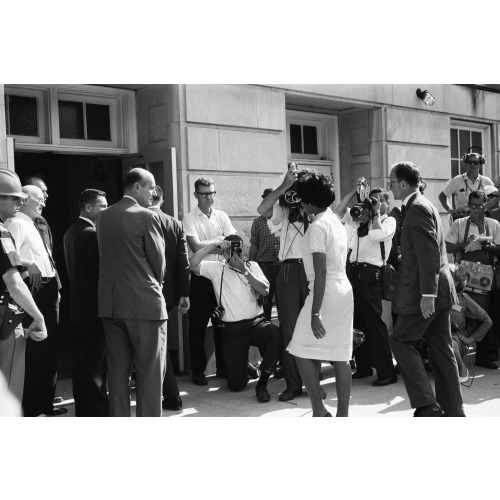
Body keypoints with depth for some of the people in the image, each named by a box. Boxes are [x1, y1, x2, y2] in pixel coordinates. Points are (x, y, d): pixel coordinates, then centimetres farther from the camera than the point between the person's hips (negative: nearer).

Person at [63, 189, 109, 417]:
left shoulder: (70, 232, 11)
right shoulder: (93, 234, -18)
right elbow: (100, 271, -19)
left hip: (78, 307, 9)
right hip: (95, 308, -9)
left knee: (81, 361, 15)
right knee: (96, 366, -2)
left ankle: (83, 408, 25)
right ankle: (97, 410, 5)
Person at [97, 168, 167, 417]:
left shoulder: (103, 216, 8)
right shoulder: (147, 217, -9)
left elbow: (105, 257, 11)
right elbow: (159, 261, -5)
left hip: (109, 302, 6)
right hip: (144, 302, -6)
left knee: (117, 371, 12)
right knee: (150, 371, 3)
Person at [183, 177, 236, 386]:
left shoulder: (222, 216, 7)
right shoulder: (189, 219, -5)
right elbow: (196, 247, -16)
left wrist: (206, 246, -17)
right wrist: (219, 242, -8)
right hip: (200, 277, -3)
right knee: (198, 326, 5)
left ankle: (223, 367, 24)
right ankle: (198, 370, 16)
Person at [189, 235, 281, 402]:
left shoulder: (252, 266, 11)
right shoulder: (217, 268, 6)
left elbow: (264, 290, -4)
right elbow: (193, 264, -11)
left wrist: (244, 270, -11)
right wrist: (213, 245, -12)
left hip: (256, 322, 1)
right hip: (231, 329, -1)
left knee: (276, 332, -35)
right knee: (236, 384, -5)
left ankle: (262, 384, -16)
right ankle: (240, 365, 35)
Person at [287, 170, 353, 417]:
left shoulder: (317, 226, -14)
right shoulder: (336, 221, 13)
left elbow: (321, 272, -20)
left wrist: (315, 313, -21)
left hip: (326, 294, -9)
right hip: (344, 292, 9)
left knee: (302, 353, 1)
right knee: (340, 357, 9)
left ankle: (319, 411, 4)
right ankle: (342, 414, 15)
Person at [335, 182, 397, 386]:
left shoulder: (388, 221, 4)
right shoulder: (360, 219, 18)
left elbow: (378, 234, -15)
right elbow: (339, 212, 10)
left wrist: (376, 214, -3)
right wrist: (354, 191, 6)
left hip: (370, 273, -6)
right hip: (353, 270, 6)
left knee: (374, 323, -7)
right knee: (357, 322, 12)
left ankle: (386, 372, -1)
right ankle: (363, 366, 24)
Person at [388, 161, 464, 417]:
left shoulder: (417, 208, -14)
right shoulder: (421, 205, 17)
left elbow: (429, 254, -22)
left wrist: (427, 294, -24)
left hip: (426, 292, -10)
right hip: (438, 291, 10)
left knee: (400, 341, -2)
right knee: (441, 350, 12)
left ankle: (426, 403, -2)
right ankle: (453, 410, 18)